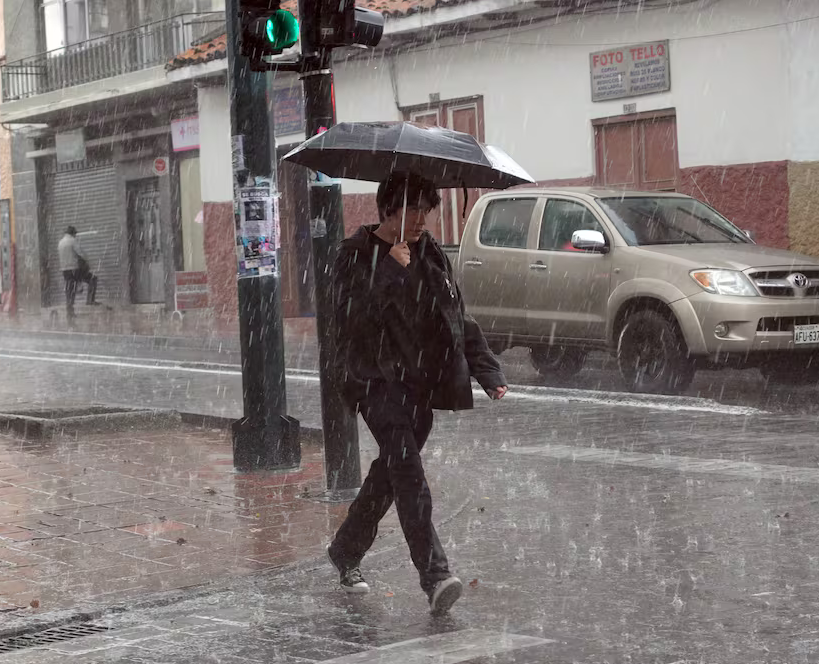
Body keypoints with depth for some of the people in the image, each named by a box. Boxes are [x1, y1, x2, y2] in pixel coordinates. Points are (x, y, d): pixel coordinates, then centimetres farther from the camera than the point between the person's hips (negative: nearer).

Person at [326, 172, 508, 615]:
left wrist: (487, 372, 12)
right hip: (377, 379, -6)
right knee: (406, 469, -19)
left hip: (420, 382, 6)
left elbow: (458, 317, 18)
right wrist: (391, 270, -26)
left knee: (391, 472, 11)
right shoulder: (357, 255, -4)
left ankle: (346, 551, 33)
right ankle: (435, 577, -28)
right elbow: (353, 312, -19)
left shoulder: (432, 255, 14)